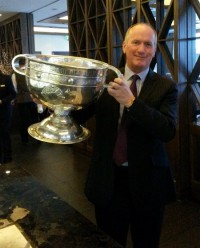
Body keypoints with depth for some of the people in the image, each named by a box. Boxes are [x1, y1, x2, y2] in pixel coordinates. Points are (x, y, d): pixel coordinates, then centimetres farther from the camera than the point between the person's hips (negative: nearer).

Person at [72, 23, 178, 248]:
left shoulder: (166, 87, -5)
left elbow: (168, 131, -19)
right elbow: (76, 116, -2)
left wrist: (131, 101, -27)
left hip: (147, 181, -1)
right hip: (108, 179, 1)